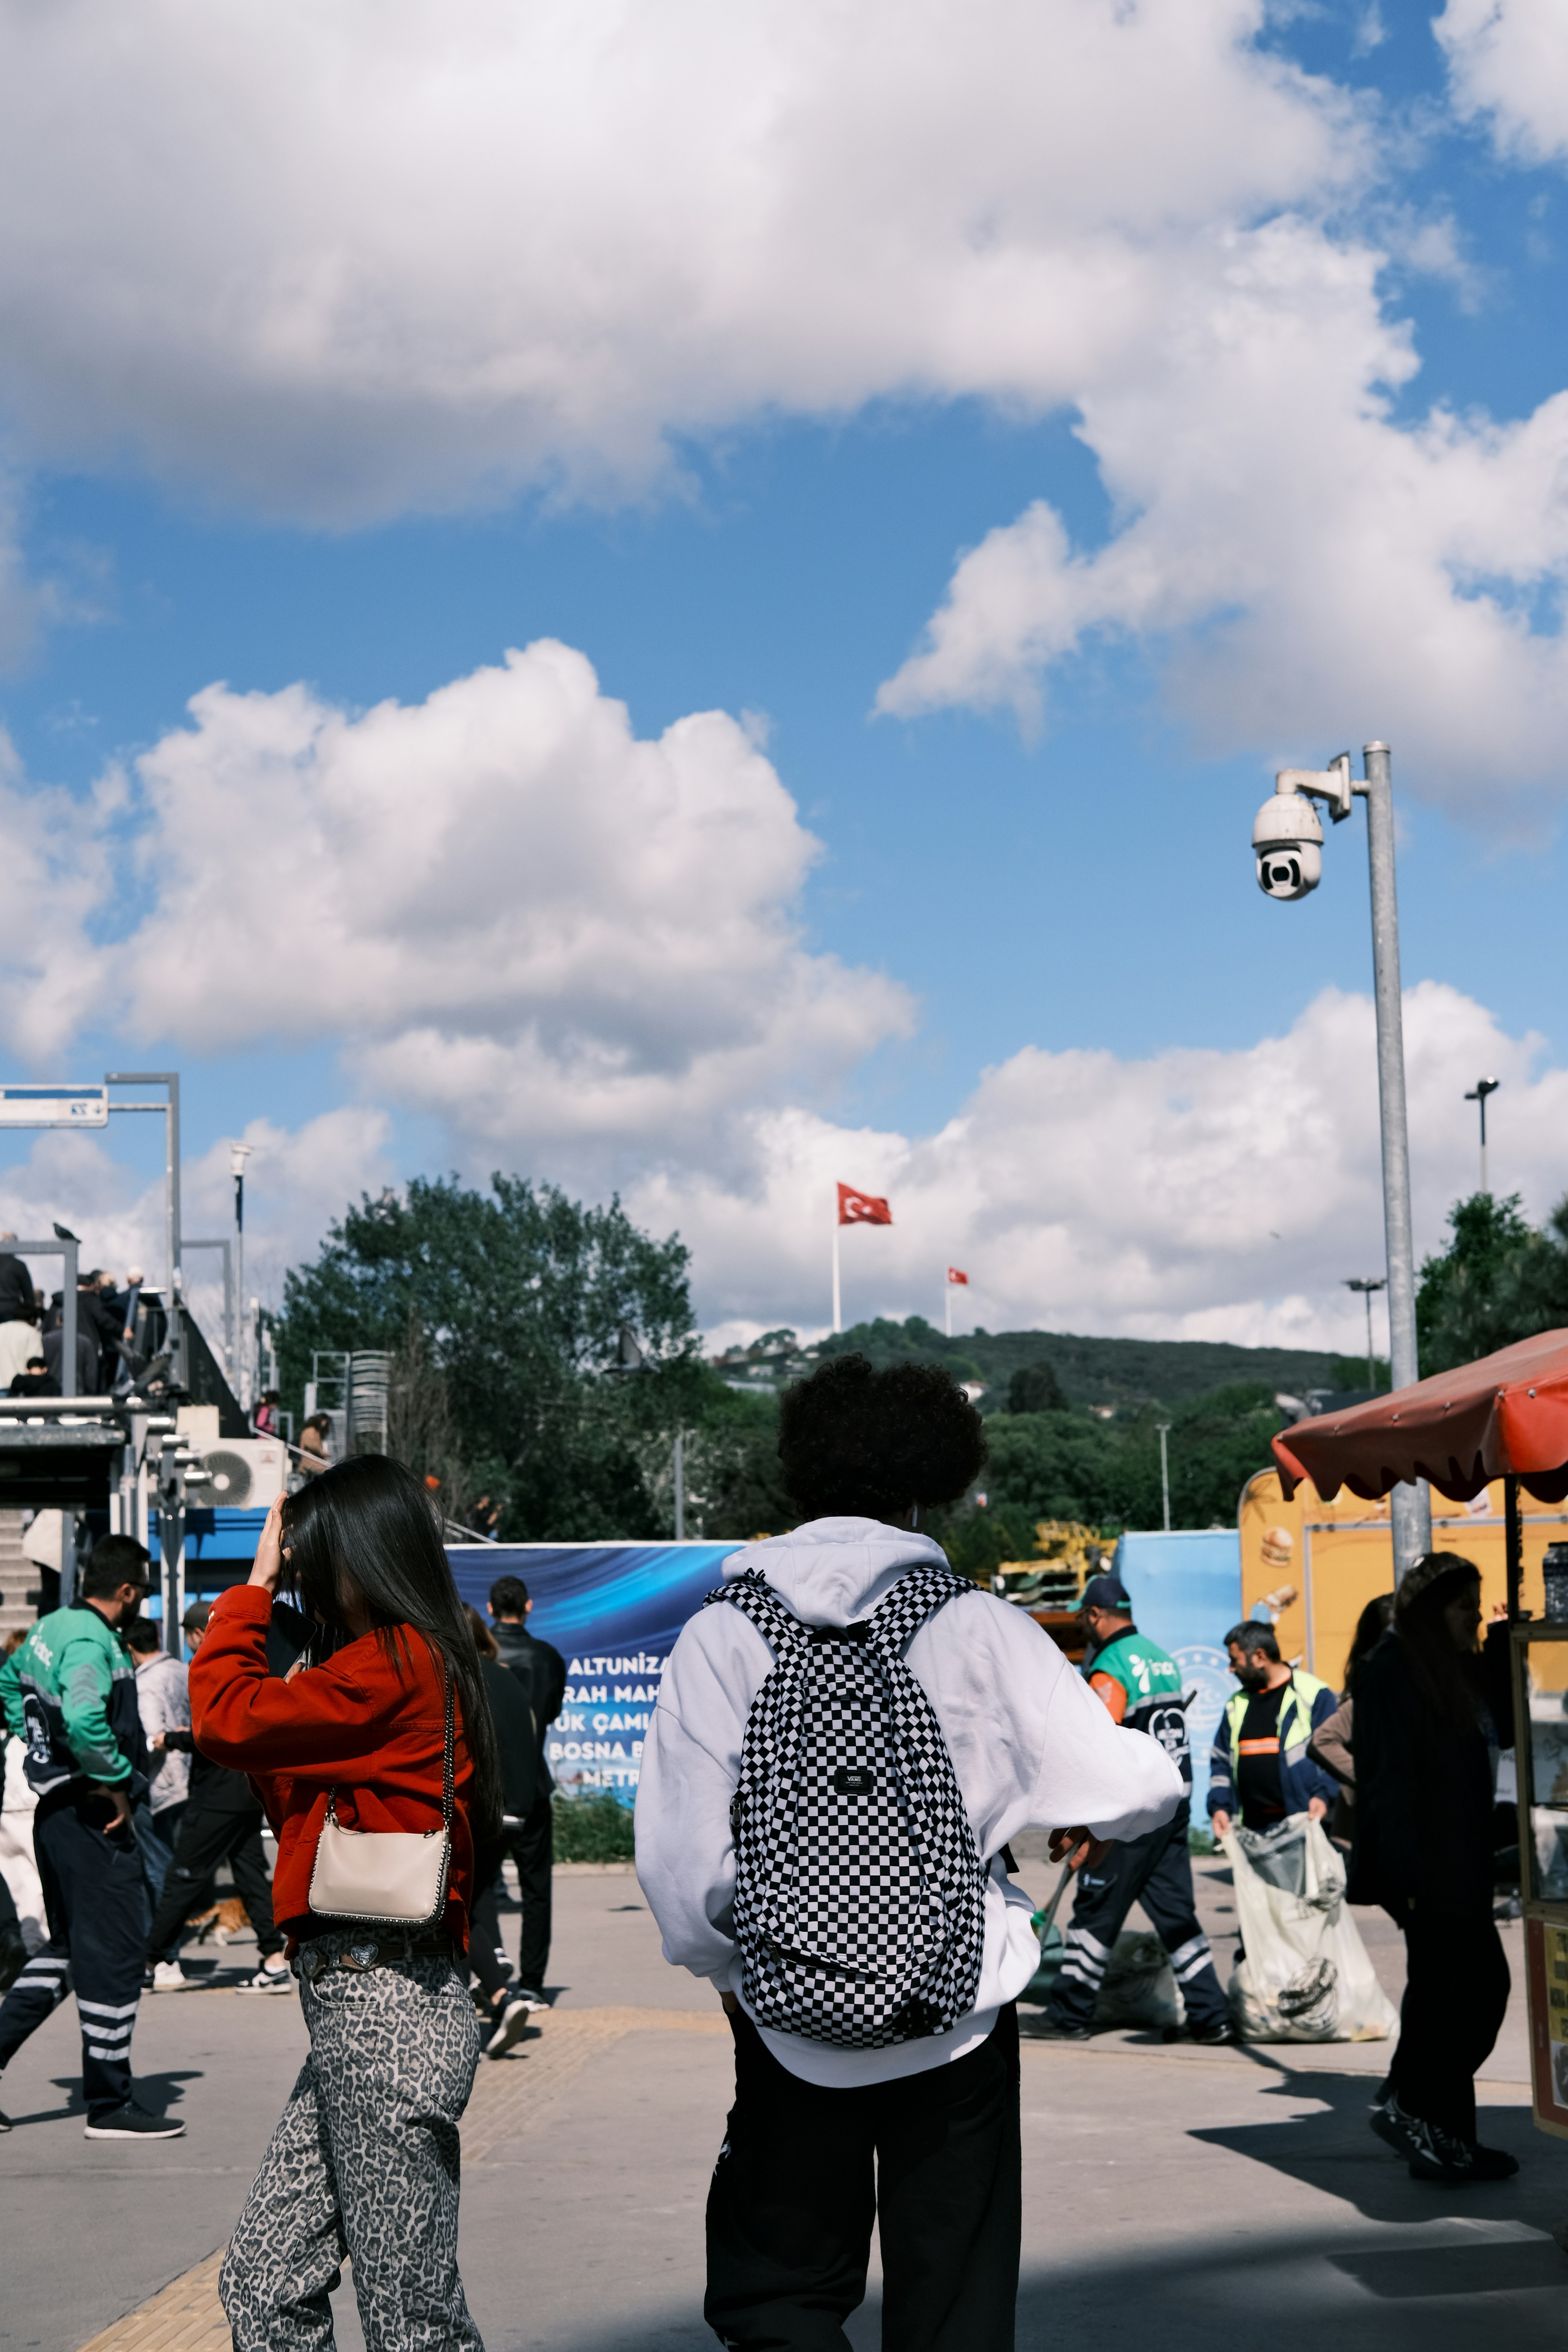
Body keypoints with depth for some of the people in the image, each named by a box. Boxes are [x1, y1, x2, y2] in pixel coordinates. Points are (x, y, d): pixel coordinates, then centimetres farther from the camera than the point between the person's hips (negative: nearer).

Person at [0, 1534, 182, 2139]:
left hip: (56, 1810, 10)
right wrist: (118, 1783, -21)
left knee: (66, 1947, 21)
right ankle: (110, 2106, 6)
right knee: (112, 1954, -1)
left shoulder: (52, 1627, 10)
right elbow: (83, 1719, -35)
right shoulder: (91, 1642, -19)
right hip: (93, 1817, -10)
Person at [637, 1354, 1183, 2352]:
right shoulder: (980, 1629, -9)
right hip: (959, 2017, 0)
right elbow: (1133, 1789, -8)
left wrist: (727, 1957, 9)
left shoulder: (719, 1637, -8)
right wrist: (1080, 1813, 15)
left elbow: (680, 1864, -11)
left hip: (788, 2021, 0)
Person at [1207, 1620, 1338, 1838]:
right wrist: (1219, 1806, 5)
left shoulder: (1314, 1695, -1)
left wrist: (1323, 1794, -18)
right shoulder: (1236, 1704, 18)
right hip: (1250, 1827, 6)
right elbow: (1221, 1761, 19)